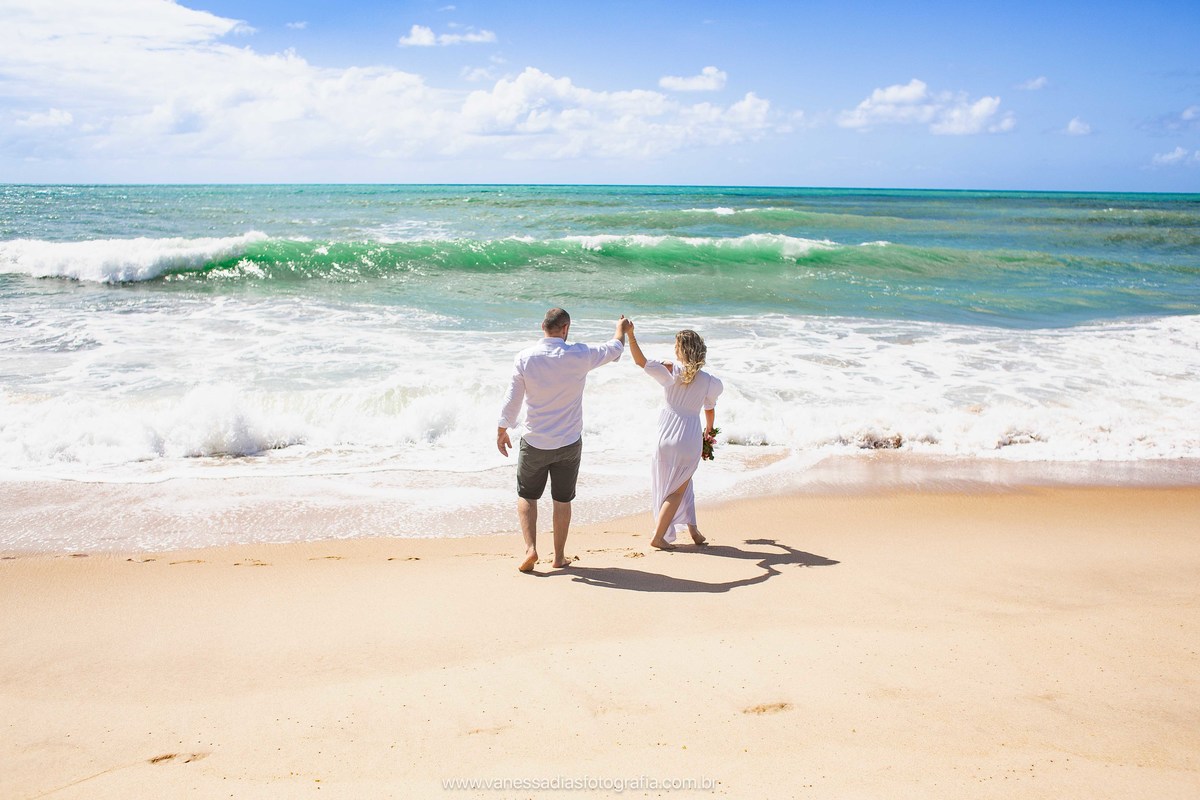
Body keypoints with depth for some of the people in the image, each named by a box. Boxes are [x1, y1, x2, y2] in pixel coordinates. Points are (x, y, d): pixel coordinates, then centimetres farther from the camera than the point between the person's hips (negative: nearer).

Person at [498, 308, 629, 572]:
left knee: (526, 496, 16)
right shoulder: (579, 356, -12)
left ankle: (530, 548, 1)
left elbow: (512, 399, -5)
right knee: (562, 500, 14)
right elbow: (615, 349, 5)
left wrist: (501, 431, 9)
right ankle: (559, 556, 22)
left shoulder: (525, 357, -12)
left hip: (535, 443, 0)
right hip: (569, 443, 0)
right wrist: (621, 328, 27)